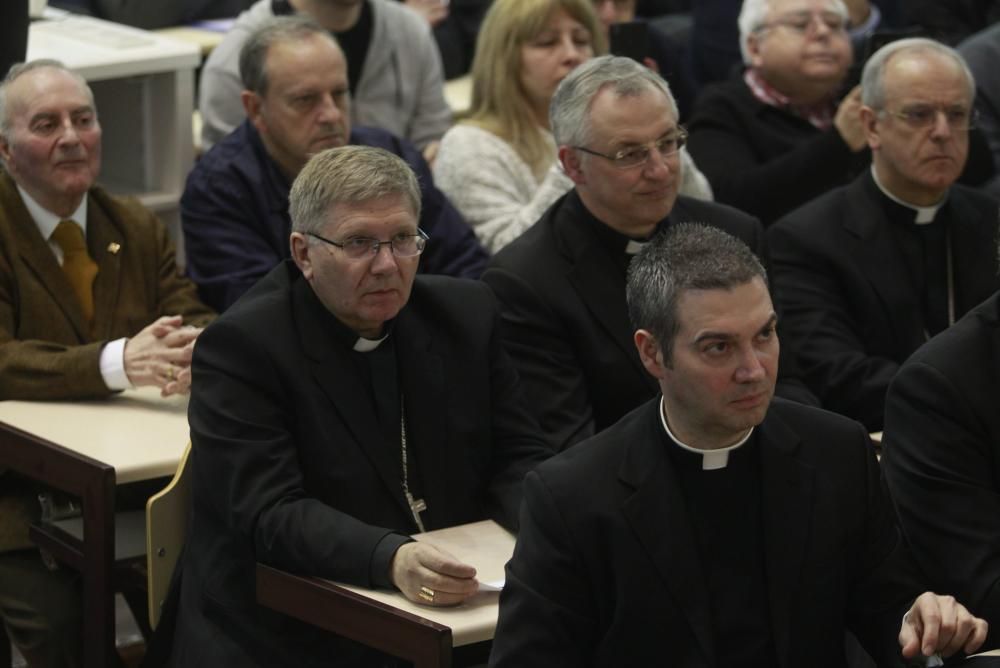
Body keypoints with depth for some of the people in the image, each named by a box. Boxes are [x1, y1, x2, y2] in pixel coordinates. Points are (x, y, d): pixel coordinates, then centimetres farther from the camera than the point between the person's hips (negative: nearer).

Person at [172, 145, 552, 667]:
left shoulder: (464, 314, 6)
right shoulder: (241, 346, -10)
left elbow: (517, 457, 9)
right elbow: (269, 514, -18)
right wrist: (390, 560, -34)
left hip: (454, 619, 4)